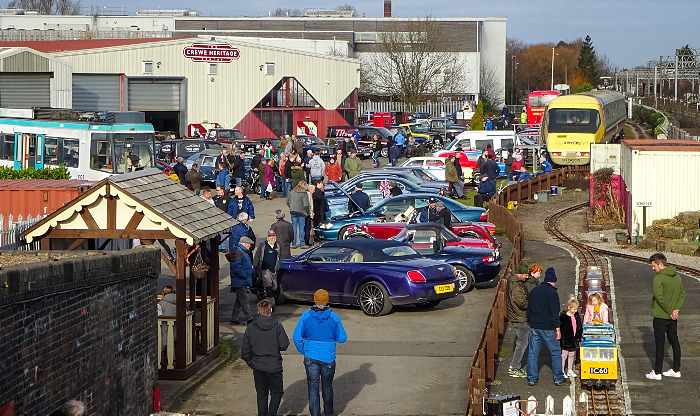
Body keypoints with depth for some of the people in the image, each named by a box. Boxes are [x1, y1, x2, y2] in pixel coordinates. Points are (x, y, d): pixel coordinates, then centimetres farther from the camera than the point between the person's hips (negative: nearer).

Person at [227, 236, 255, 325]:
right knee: (244, 300, -9)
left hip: (242, 282, 11)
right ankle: (249, 319, -9)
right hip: (240, 282, -11)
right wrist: (244, 275, -20)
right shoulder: (238, 253, -16)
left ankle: (234, 319, 18)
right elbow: (236, 267, -25)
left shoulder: (243, 252, 18)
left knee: (239, 301, 13)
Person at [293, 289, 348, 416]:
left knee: (313, 388, 6)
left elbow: (297, 337, -7)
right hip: (328, 357, 1)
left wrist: (303, 351, 7)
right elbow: (342, 338, -4)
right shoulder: (334, 317, -10)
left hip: (310, 357, -1)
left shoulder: (306, 316, -8)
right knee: (327, 386, 19)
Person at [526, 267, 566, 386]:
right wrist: (558, 329, -11)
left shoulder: (534, 291, 7)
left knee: (533, 353, 9)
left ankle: (532, 378, 9)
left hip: (534, 327, 5)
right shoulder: (552, 293, -13)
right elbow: (555, 313, -15)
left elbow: (529, 309, 15)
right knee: (555, 353, 7)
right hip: (548, 328, -5)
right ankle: (558, 378, 9)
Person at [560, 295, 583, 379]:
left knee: (572, 355, 15)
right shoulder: (563, 316, -15)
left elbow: (580, 327, 15)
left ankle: (570, 370, 27)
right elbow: (561, 328, -14)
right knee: (564, 355, 1)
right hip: (565, 340, -6)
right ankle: (562, 371, 10)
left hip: (574, 340, 6)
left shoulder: (577, 315, 5)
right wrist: (561, 339, -16)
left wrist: (579, 337, 11)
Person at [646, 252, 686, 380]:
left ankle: (657, 372, 5)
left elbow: (659, 297, -25)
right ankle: (676, 370, 21)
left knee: (660, 344, -1)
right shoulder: (677, 277, 7)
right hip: (673, 318, 7)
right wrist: (676, 309, -6)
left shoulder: (658, 278, -17)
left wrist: (670, 311, -17)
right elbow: (682, 294, 4)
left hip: (660, 316, -7)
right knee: (674, 342, 14)